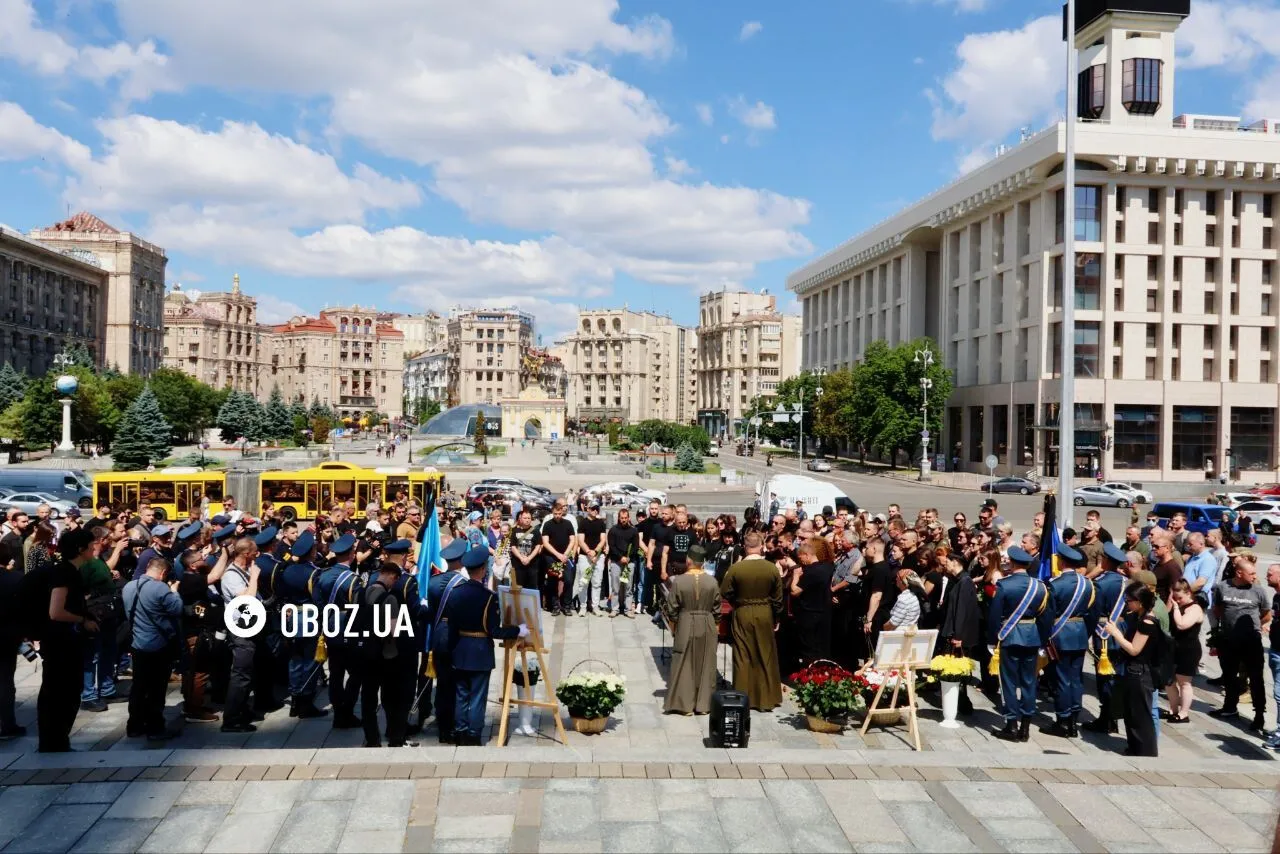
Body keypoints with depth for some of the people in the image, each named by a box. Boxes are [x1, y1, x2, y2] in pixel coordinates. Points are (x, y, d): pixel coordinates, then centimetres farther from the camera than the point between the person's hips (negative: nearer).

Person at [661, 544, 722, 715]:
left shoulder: (679, 581, -14)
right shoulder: (712, 582, -8)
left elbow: (672, 608, -7)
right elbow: (717, 609, 0)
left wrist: (675, 621, 12)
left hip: (685, 627, -1)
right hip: (707, 627, 2)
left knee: (685, 666, 9)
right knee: (705, 665, 12)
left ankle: (685, 703, 11)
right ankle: (703, 704, 17)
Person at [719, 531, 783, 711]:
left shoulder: (735, 568, -13)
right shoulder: (772, 568, -8)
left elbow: (725, 592, -7)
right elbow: (778, 598, -1)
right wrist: (775, 618, 12)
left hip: (742, 614, -1)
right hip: (765, 615, 1)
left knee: (743, 658, 8)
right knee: (765, 657, 12)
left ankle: (742, 698, 13)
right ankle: (766, 698, 18)